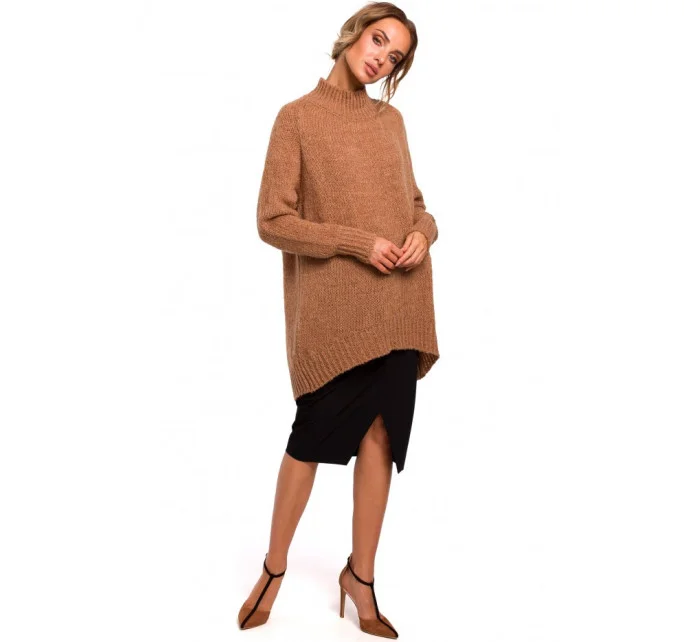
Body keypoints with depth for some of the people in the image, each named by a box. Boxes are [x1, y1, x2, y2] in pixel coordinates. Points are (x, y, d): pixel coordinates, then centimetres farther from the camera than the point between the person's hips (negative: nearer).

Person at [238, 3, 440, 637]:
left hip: (397, 303, 4)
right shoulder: (298, 116, -1)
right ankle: (274, 569, 23)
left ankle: (361, 575, 20)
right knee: (314, 433, 2)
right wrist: (358, 243, -15)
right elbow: (273, 221, -7)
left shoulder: (391, 120, 13)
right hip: (331, 305, -4)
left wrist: (423, 232, -4)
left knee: (380, 433, 5)